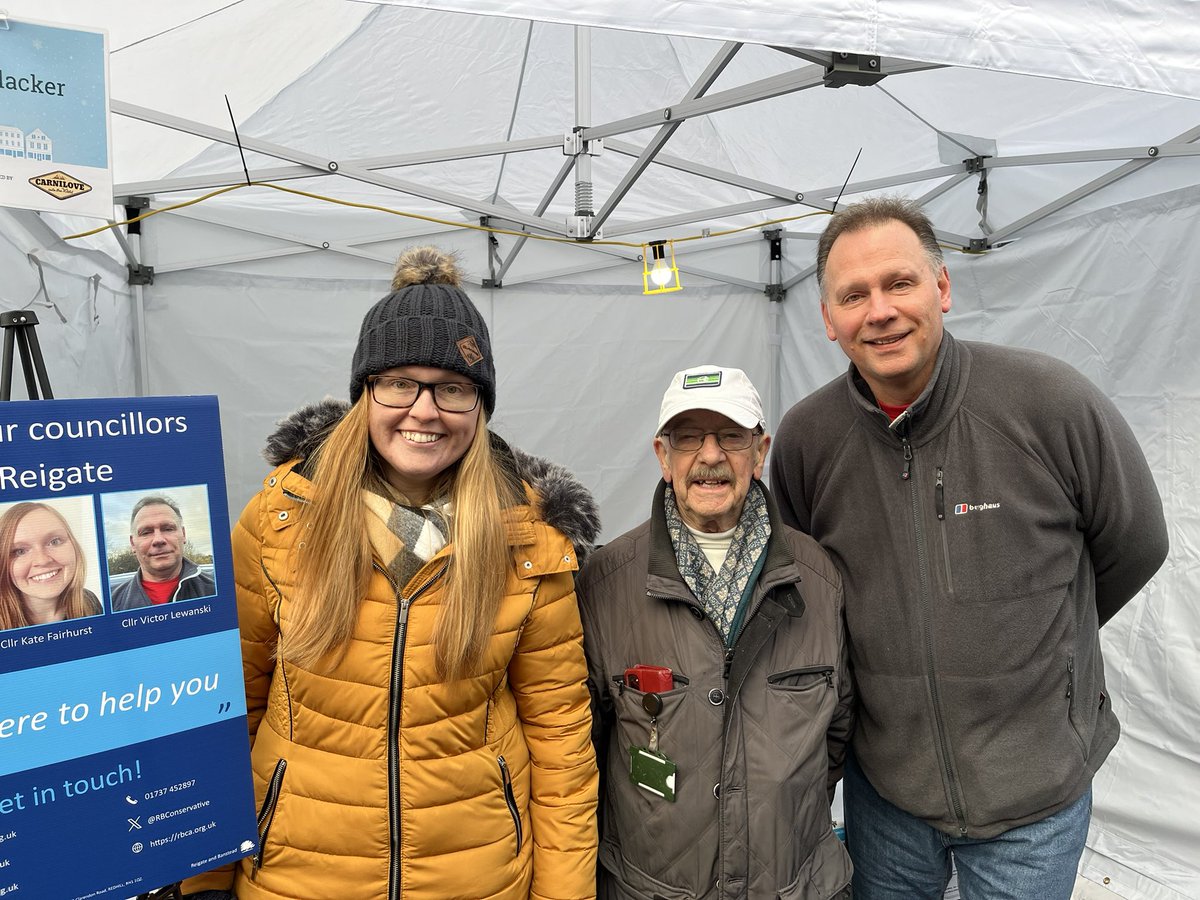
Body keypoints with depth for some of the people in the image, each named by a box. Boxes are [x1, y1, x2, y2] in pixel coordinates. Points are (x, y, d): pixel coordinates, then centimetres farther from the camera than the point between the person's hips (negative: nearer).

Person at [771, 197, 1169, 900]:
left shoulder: (1053, 401, -17)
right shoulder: (805, 438, -10)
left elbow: (1136, 548, -1)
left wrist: (1034, 638, 9)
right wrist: (896, 646, 6)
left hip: (1034, 790, -1)